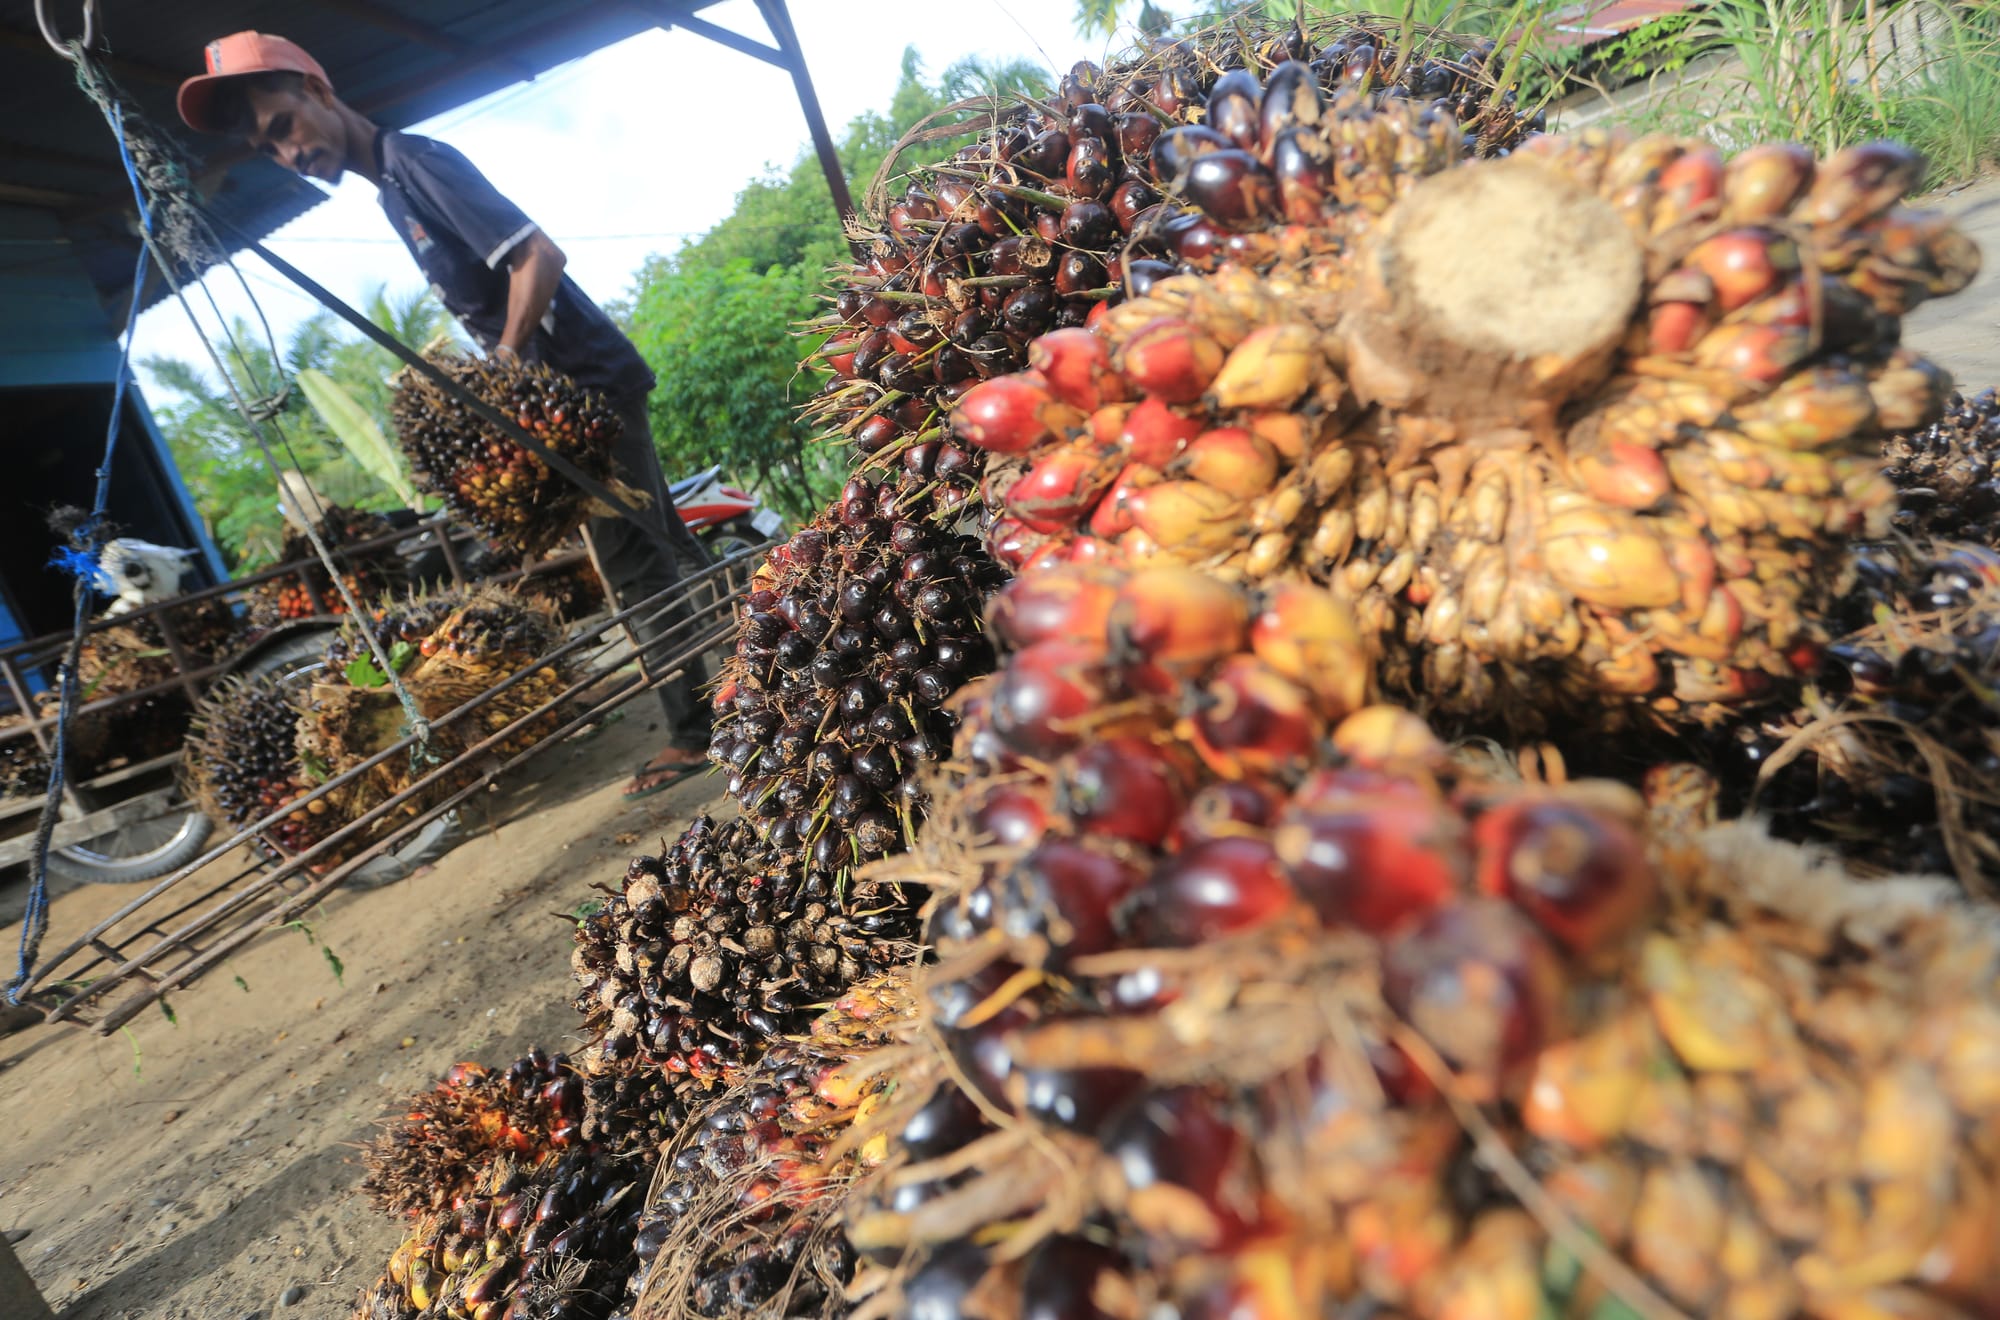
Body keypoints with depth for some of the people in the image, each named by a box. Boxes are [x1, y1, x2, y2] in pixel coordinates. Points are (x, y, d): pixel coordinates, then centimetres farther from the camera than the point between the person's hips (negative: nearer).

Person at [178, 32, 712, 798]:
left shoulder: (417, 162, -11)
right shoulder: (389, 192, 17)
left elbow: (540, 256, -21)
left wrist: (506, 363, -19)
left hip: (590, 380, -10)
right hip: (560, 387, 10)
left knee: (636, 569, -7)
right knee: (660, 544, 14)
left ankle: (694, 735, 3)